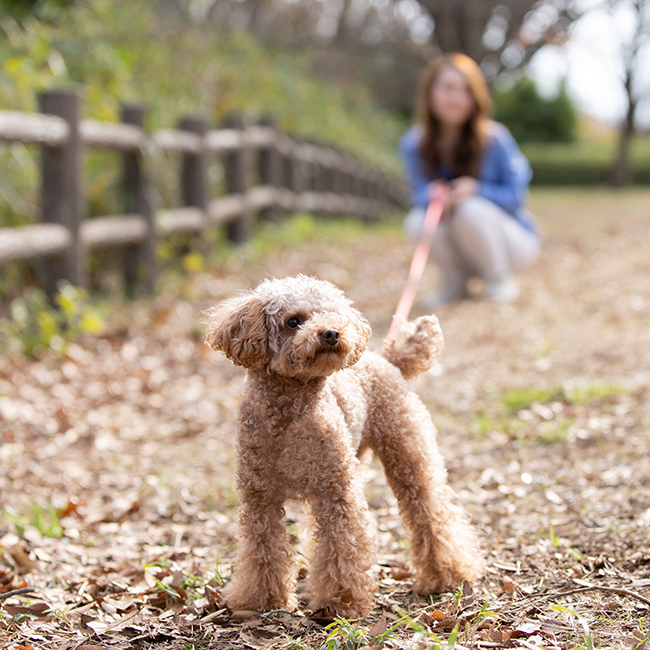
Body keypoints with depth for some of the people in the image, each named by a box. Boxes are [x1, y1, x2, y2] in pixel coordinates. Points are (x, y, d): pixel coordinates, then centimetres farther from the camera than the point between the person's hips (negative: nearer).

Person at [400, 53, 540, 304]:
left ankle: (501, 281, -6)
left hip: (514, 239, -2)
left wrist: (476, 189, -31)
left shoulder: (495, 140, -17)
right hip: (460, 249, 3)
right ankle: (456, 282, 3)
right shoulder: (413, 144, -8)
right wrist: (432, 194, -28)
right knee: (417, 221, -27)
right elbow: (419, 191, -3)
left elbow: (516, 196, -12)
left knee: (469, 209, -33)